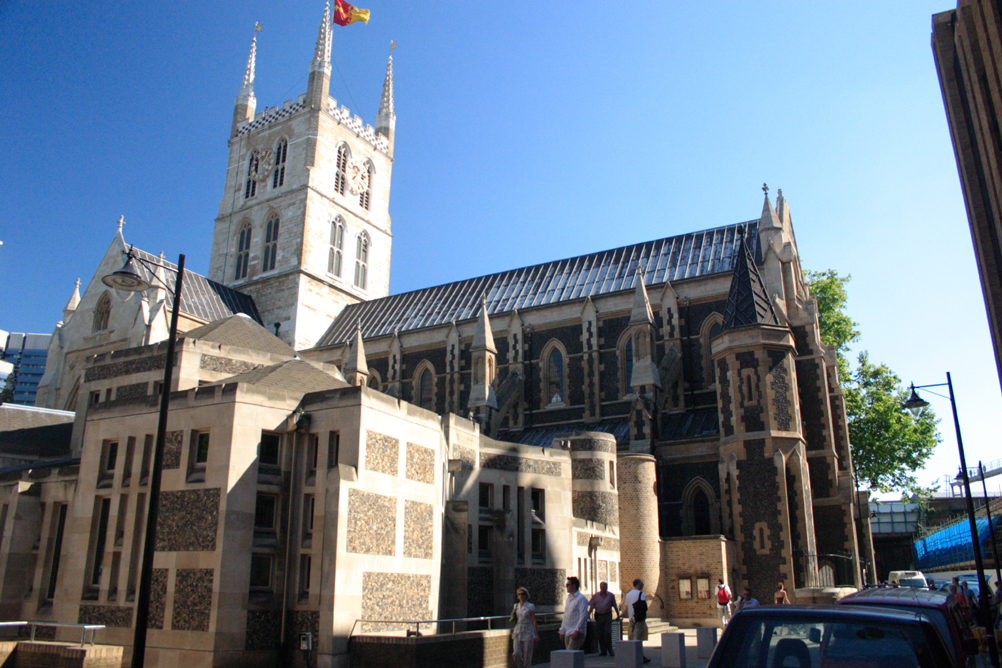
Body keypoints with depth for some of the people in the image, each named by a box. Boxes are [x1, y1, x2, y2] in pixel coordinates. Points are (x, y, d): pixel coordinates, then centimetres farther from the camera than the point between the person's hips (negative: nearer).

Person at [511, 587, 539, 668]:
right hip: (517, 632, 3)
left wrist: (536, 634, -6)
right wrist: (513, 613, -1)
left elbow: (533, 620, -2)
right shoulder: (516, 606, 12)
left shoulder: (530, 606, -1)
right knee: (517, 653, -8)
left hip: (527, 632, -3)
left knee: (527, 655, -1)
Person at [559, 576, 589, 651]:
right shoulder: (569, 598, 18)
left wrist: (577, 630, -21)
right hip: (567, 633, 8)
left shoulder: (581, 598, -8)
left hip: (577, 632, -8)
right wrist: (562, 631, 17)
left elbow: (583, 616, -15)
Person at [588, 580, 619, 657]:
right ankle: (603, 651, 14)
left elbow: (615, 606, 10)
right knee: (600, 634, 5)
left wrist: (618, 614, 11)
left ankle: (610, 650, 2)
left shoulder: (611, 595, 1)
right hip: (598, 616, 2)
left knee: (608, 633, -8)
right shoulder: (596, 595, 4)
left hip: (607, 616, -2)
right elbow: (591, 606, 6)